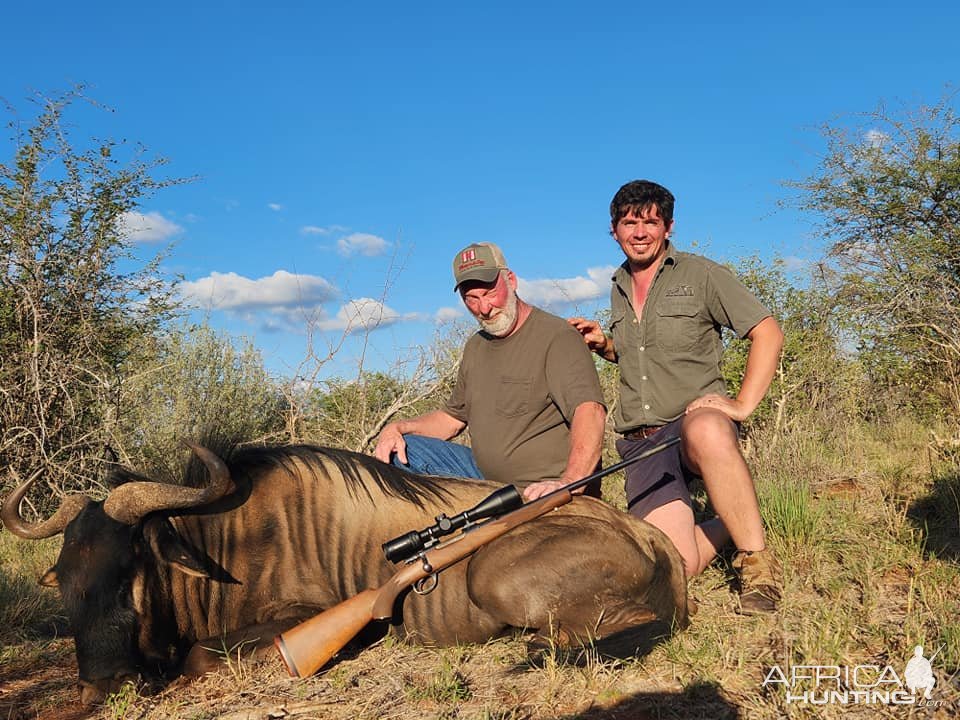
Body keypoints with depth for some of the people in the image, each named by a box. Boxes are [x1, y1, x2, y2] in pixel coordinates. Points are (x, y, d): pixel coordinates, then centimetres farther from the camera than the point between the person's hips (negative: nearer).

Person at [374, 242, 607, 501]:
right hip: (484, 476, 7)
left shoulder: (557, 336, -14)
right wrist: (397, 428, 4)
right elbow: (453, 417, 22)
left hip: (542, 490, -7)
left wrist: (567, 484, -45)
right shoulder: (475, 347, 15)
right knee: (398, 451, -1)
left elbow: (590, 411, -29)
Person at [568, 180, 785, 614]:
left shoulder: (701, 275, 1)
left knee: (707, 431, -43)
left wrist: (742, 406, -13)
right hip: (640, 443, 4)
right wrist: (603, 345, 9)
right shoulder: (618, 290, 17)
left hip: (698, 419, -4)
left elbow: (768, 333, -3)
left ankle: (757, 559, -23)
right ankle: (733, 527, 19)